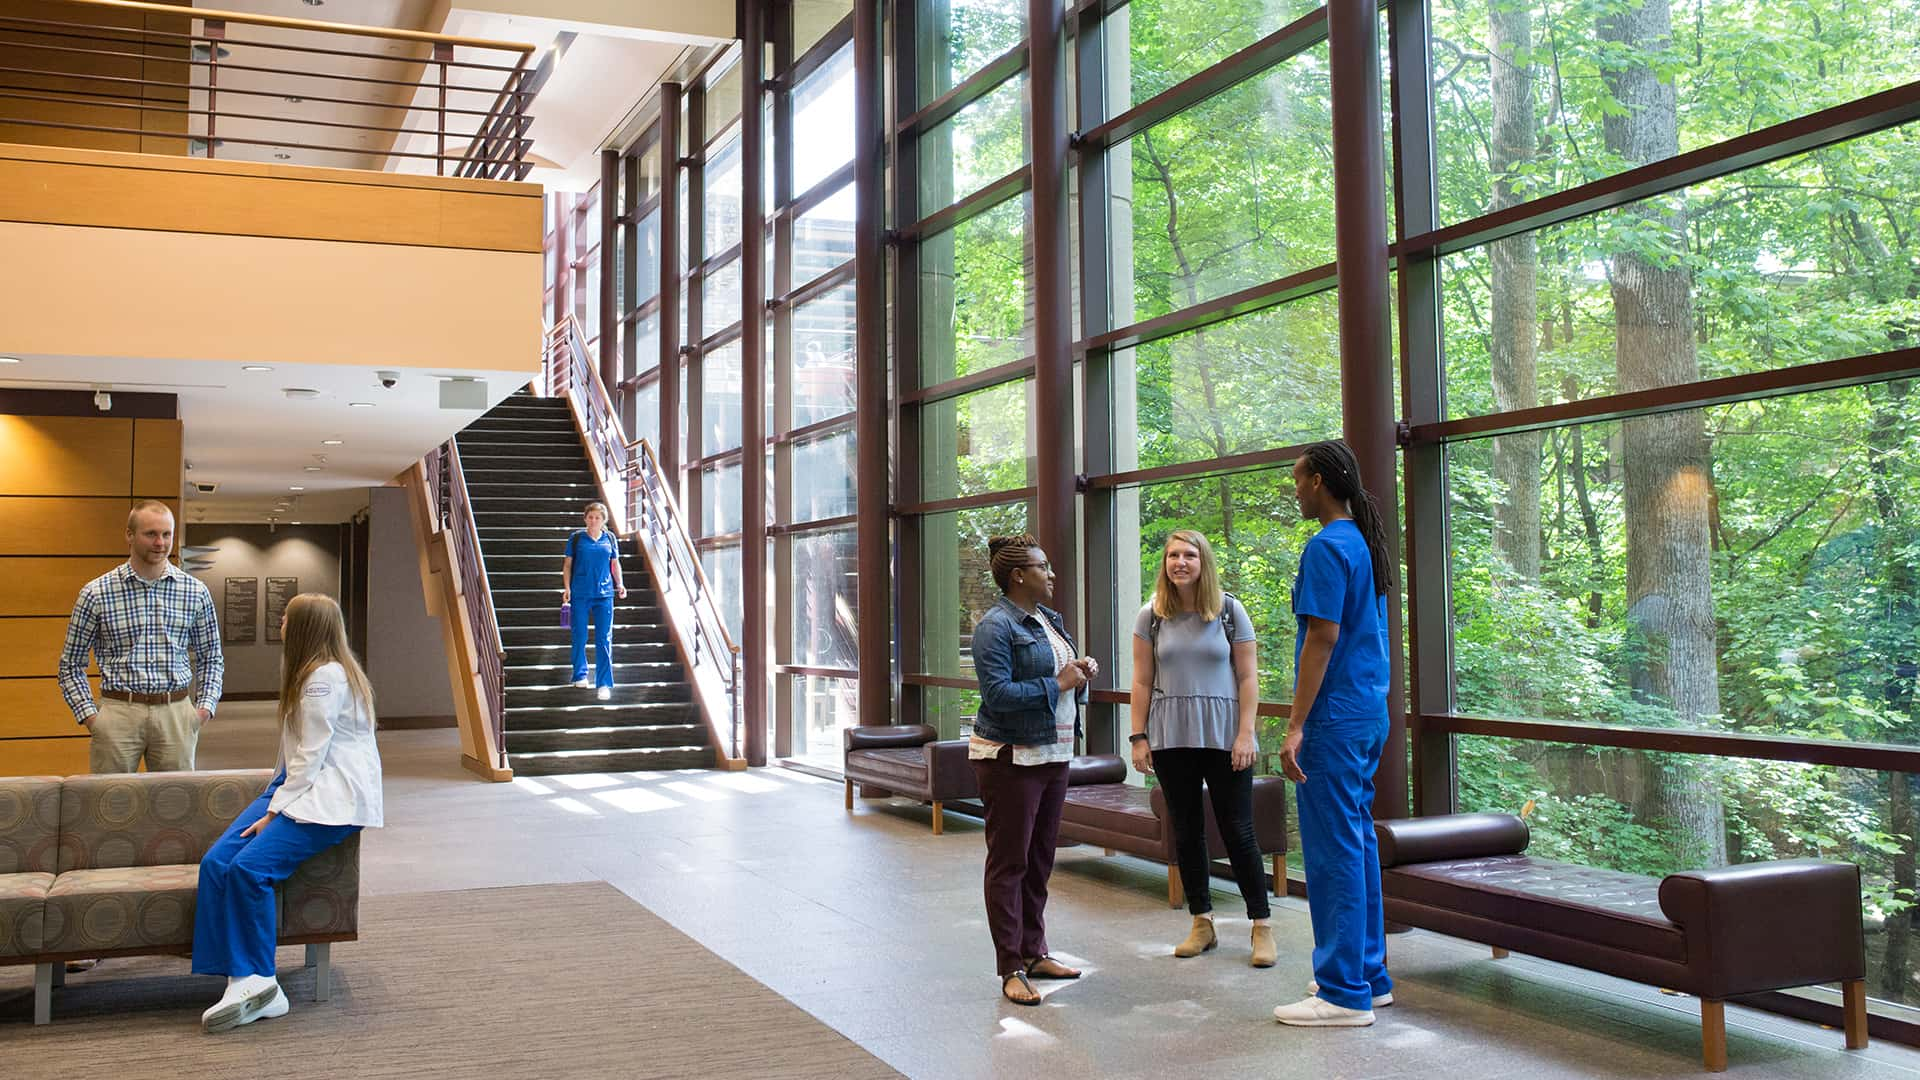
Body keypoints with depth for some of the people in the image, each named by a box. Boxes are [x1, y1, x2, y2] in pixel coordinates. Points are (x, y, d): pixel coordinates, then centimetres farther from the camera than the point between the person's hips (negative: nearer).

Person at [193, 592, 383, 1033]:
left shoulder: (327, 677, -12)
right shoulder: (310, 674, 21)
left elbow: (311, 756, -17)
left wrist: (274, 812, -17)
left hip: (332, 798, -10)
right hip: (298, 785, 10)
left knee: (250, 867, -25)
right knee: (216, 861, -11)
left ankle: (259, 981, -12)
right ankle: (245, 981, -16)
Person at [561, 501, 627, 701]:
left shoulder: (610, 538, 8)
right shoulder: (576, 537, 3)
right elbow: (567, 564, 6)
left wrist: (619, 584, 4)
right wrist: (566, 587, -3)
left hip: (604, 594, 1)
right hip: (580, 594, -1)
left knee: (604, 639, -4)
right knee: (579, 637, 7)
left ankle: (604, 683, -2)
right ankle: (580, 676, 25)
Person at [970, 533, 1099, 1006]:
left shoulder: (1049, 619, 13)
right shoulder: (996, 626, -14)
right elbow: (998, 694, -22)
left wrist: (1082, 672, 2)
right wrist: (1058, 684, -19)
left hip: (1053, 754, 9)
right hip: (1010, 758, -9)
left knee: (1039, 859, 15)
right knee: (1009, 861, -3)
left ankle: (1033, 952, 25)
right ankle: (1011, 970, 2)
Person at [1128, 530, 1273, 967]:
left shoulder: (1230, 611, -1)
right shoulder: (1152, 616, 4)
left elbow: (1247, 677, -1)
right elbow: (1142, 682, 5)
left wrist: (1246, 734, -8)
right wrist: (1138, 737, -1)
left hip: (1223, 736, -2)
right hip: (1171, 738, 2)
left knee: (1238, 831, -1)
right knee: (1186, 832, 8)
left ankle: (1261, 927, 8)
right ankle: (1202, 925, 19)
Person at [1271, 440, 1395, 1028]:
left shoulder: (1328, 547, -15)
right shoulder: (1366, 543, 15)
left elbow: (1323, 638, -21)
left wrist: (1296, 726, -20)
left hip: (1335, 718, -10)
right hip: (1369, 714, 10)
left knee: (1333, 850, -5)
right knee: (1358, 843, 15)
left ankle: (1344, 992, 0)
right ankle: (1369, 975, 23)